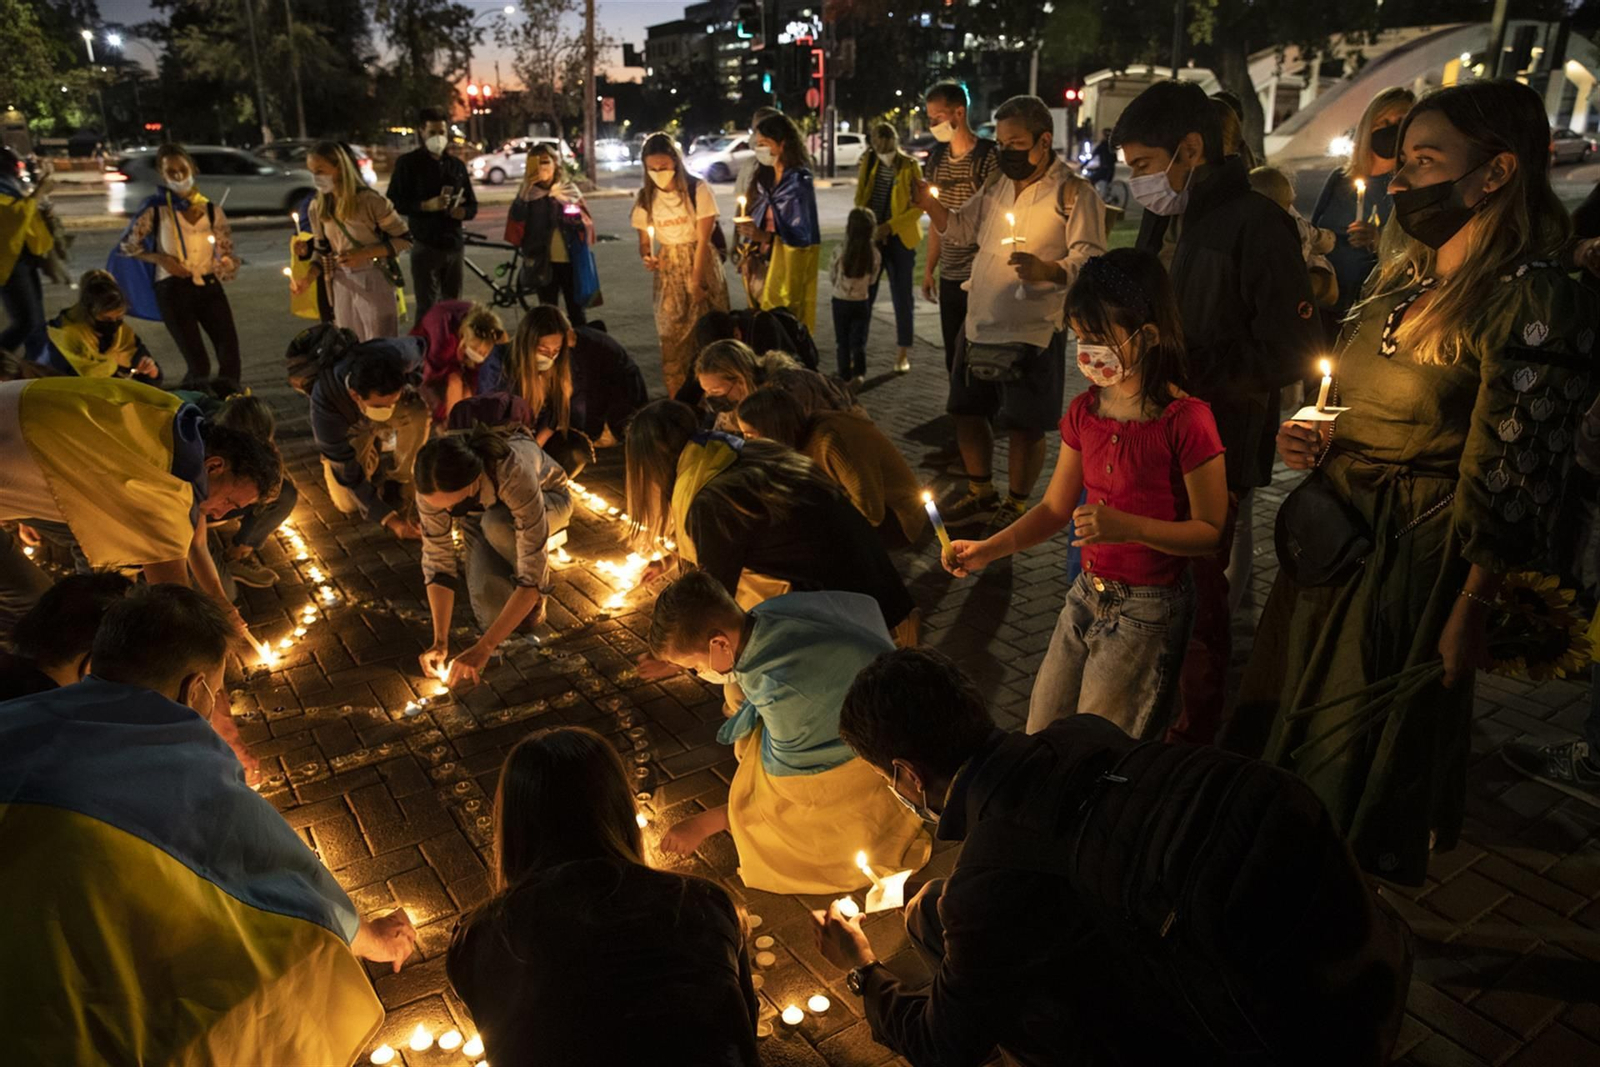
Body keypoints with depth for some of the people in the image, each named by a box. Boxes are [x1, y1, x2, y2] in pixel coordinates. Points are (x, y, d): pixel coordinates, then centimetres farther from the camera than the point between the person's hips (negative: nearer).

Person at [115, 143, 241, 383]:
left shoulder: (211, 209, 7)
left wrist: (227, 264, -11)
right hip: (173, 289, -3)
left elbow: (226, 252, 13)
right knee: (199, 365, -8)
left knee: (231, 357, -5)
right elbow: (126, 246, 6)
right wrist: (160, 259, -11)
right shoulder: (155, 209, 0)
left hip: (210, 285, 3)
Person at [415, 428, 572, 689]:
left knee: (496, 525, -38)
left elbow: (532, 572, -43)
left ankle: (535, 595, -8)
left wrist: (483, 648, -46)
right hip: (483, 516, 3)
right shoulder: (433, 486, -32)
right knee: (493, 615, -18)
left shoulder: (514, 474, -44)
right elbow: (437, 560, -22)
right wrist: (440, 642, -30)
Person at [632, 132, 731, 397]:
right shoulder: (645, 198, 2)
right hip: (668, 270, 3)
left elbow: (703, 240, -11)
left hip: (702, 265, -3)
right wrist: (646, 257, -16)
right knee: (672, 337, -1)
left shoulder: (698, 189, -9)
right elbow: (644, 240, 8)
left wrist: (696, 283, -13)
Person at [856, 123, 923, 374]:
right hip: (870, 237, 3)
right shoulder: (869, 161, 3)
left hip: (900, 238, -3)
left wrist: (890, 226, -16)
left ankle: (903, 353, 14)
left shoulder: (909, 166, -7)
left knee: (901, 296, 5)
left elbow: (919, 206, -8)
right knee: (864, 294, 4)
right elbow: (860, 198, 8)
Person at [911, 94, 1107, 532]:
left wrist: (1048, 271, -32)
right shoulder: (998, 187, 13)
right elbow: (962, 229, 20)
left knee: (1025, 426, 3)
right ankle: (980, 495, 34)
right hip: (980, 327, 7)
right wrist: (933, 206, 1)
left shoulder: (1073, 192, -9)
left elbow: (1092, 258, -15)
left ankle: (1015, 506, 22)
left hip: (1032, 333, -7)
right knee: (967, 412, 15)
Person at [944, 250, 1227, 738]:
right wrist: (987, 549, -5)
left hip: (1148, 609, -7)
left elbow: (1211, 530, -15)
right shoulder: (1084, 411, 3)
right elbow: (1056, 508, 8)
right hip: (1087, 594, 7)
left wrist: (1125, 526, -29)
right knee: (1040, 743, 15)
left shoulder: (1186, 420, -18)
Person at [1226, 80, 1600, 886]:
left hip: (1415, 566, -8)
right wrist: (1309, 442, 1)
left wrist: (1470, 615, -17)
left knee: (1350, 767, 9)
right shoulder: (1399, 276, 8)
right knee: (1281, 734, 19)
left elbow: (1514, 482, -18)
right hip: (1329, 539, 8)